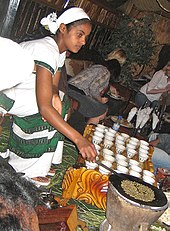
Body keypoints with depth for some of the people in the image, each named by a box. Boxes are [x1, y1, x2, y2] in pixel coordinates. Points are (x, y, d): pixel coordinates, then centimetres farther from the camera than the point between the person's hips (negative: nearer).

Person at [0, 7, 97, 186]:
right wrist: (78, 139, -40)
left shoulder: (59, 50, 2)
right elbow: (44, 107, -37)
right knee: (50, 107, -24)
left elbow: (53, 84, 3)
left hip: (19, 88, 9)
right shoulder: (46, 51, -30)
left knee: (63, 102, 1)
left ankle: (36, 168, 6)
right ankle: (30, 170, -7)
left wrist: (55, 95, -23)